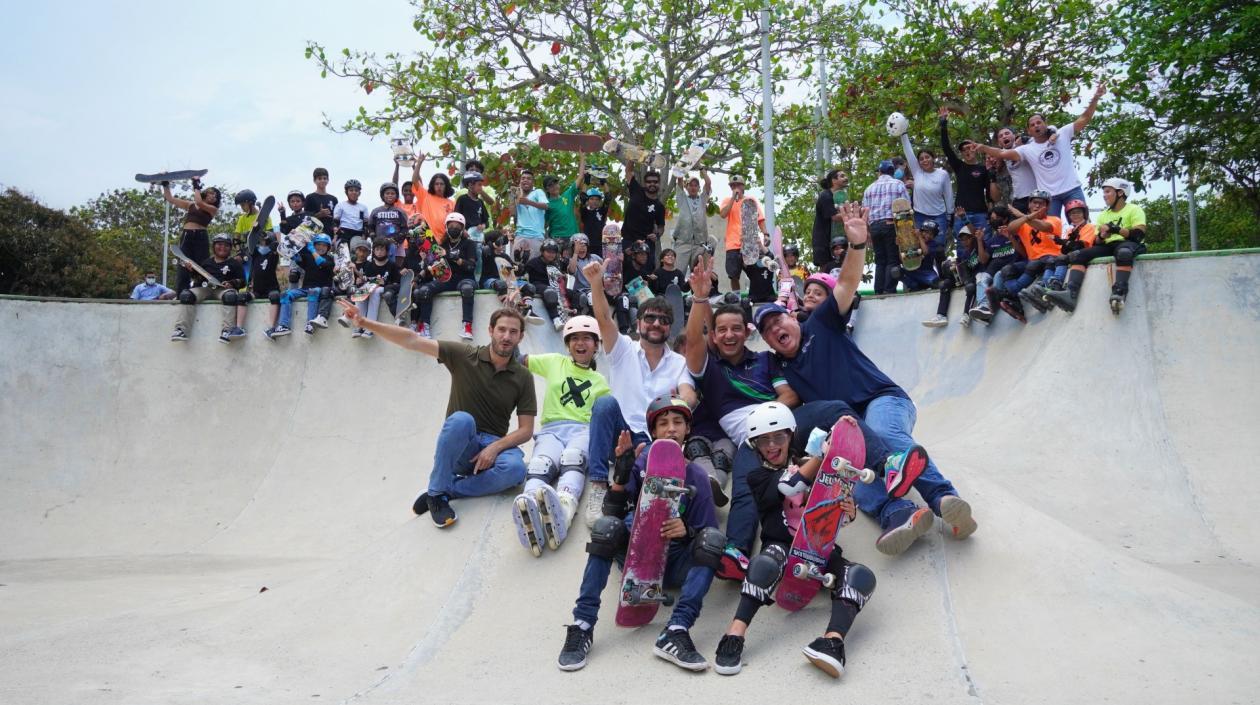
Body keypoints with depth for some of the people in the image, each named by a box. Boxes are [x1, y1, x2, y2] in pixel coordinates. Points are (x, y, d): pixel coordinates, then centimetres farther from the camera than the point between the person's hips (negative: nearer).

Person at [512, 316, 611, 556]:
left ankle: (561, 513, -73)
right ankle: (530, 517, -72)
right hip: (551, 429, 0)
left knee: (572, 459, -40)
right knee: (541, 464, -38)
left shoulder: (600, 382, 29)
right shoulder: (554, 362, 26)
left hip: (584, 430, 0)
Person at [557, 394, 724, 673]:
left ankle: (676, 633, -35)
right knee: (607, 526, -28)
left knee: (713, 538, -26)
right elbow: (612, 513, -12)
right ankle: (582, 626, -26)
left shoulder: (696, 476, -1)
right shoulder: (640, 463, -2)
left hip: (675, 562, 0)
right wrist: (621, 474, -27)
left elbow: (708, 532, -2)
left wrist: (687, 531, -24)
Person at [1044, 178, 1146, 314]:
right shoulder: (1103, 215, 23)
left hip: (1128, 243, -5)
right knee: (1077, 255, -19)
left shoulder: (1134, 209, 6)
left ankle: (1119, 294, -57)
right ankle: (1070, 295, -41)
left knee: (1124, 252, -42)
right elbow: (1096, 243, 16)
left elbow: (1139, 235, -10)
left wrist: (1115, 229, -16)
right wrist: (1102, 236, -7)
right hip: (1107, 246, 6)